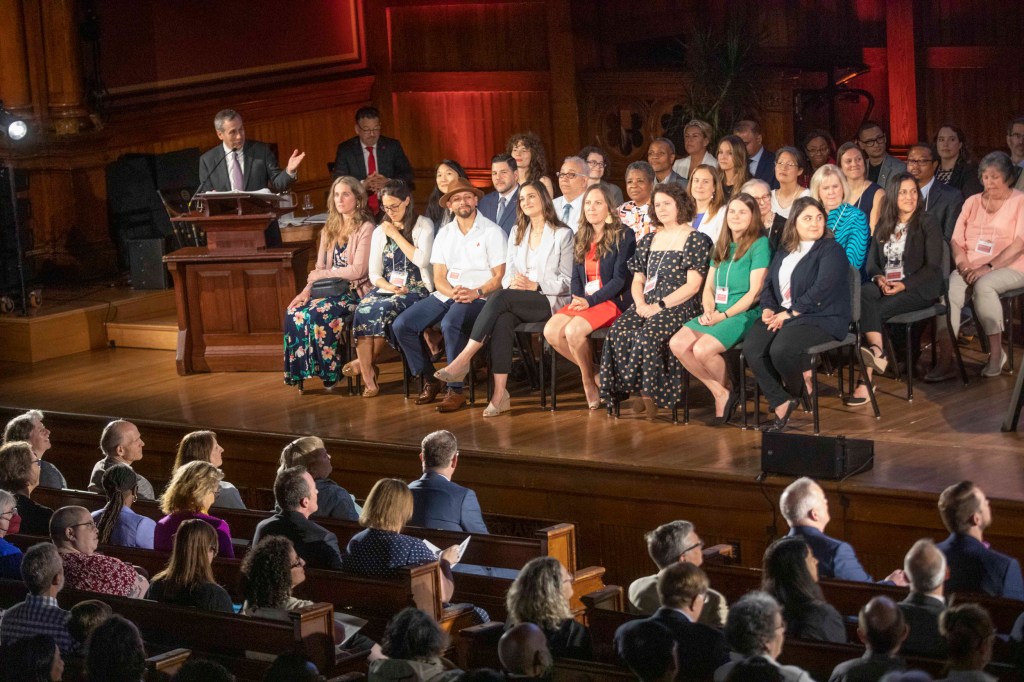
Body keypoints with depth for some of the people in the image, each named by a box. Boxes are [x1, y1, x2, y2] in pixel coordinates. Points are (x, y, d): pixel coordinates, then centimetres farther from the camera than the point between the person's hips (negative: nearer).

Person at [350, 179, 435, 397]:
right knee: (363, 310, -30)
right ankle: (368, 378, -32)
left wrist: (396, 235, -5)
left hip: (416, 290, -4)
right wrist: (390, 287, -10)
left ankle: (365, 361, -16)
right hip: (387, 288, 4)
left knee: (384, 309, -35)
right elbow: (374, 274, 11)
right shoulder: (380, 232, 18)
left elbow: (422, 260, -11)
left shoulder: (423, 226, 5)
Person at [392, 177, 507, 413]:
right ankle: (429, 381, 2)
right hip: (446, 295, 6)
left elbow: (499, 276, -4)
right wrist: (453, 292, -13)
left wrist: (476, 292, -21)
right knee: (402, 325, -12)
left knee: (450, 324, -36)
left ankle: (456, 390, -24)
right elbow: (439, 278, 9)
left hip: (479, 297, -6)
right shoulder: (444, 234, 16)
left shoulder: (492, 232, 1)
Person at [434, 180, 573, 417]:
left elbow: (567, 281, -1)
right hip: (518, 303, 4)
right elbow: (508, 274, 16)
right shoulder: (517, 233, 21)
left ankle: (463, 360, -36)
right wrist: (512, 283, -9)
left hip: (551, 301, -4)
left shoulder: (562, 234, 4)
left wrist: (534, 285, -14)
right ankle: (500, 393, -41)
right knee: (503, 320, -34)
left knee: (500, 298, -32)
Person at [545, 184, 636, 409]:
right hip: (583, 301, 7)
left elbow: (620, 279, -9)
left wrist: (590, 301, -17)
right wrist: (577, 299, -5)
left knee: (573, 330, -31)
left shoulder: (623, 236, -3)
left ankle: (590, 379, -6)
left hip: (613, 300, -6)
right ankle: (591, 371, -1)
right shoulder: (581, 238, 18)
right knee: (551, 331, -21)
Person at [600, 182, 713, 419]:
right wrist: (640, 303, -2)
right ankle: (638, 390, -21)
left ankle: (649, 393, -21)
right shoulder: (649, 241, 21)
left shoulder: (696, 240, 1)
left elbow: (693, 285, -7)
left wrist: (660, 305, -14)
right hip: (647, 305, 5)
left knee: (647, 336, -34)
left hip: (678, 307, -5)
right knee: (619, 332, -26)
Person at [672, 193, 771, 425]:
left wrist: (724, 315, -14)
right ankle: (719, 393, -4)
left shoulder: (760, 245, -4)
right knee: (678, 344, -16)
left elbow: (755, 292, -11)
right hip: (717, 314, 7)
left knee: (703, 349, -29)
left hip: (745, 314, -7)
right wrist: (709, 311, -4)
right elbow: (709, 287, 18)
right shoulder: (722, 247, 19)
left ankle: (728, 391, 0)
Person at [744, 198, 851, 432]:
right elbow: (769, 284, 18)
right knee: (751, 348, -21)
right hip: (781, 315, 6)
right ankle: (781, 404, -12)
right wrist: (767, 309, -2)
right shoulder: (784, 251, 19)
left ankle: (797, 391, 0)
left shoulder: (831, 250, -3)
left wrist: (790, 314, -16)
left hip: (821, 318, -6)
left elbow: (820, 291, -15)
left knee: (781, 349, -33)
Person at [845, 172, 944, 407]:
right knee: (862, 295, -32)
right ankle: (877, 352, -49)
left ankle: (866, 380, -33)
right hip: (886, 285, 5)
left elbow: (933, 267, -6)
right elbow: (872, 262, 15)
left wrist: (904, 285, -19)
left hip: (919, 288, -4)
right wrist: (879, 278, -9)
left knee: (873, 311, -29)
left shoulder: (927, 224, 0)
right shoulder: (883, 226, 17)